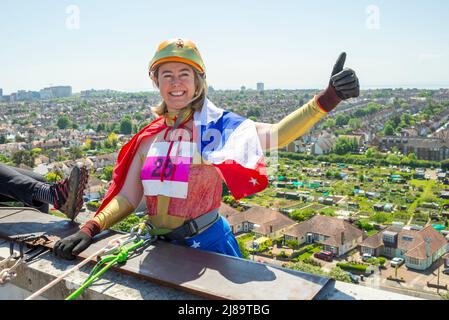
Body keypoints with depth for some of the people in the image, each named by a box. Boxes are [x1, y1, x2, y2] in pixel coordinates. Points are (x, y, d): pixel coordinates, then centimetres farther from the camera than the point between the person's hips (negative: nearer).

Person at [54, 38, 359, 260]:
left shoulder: (213, 125, -11)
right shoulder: (149, 138, 1)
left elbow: (273, 135, -25)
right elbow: (127, 198, 5)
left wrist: (327, 99, -36)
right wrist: (89, 230, -7)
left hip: (208, 242, -4)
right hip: (160, 246, 4)